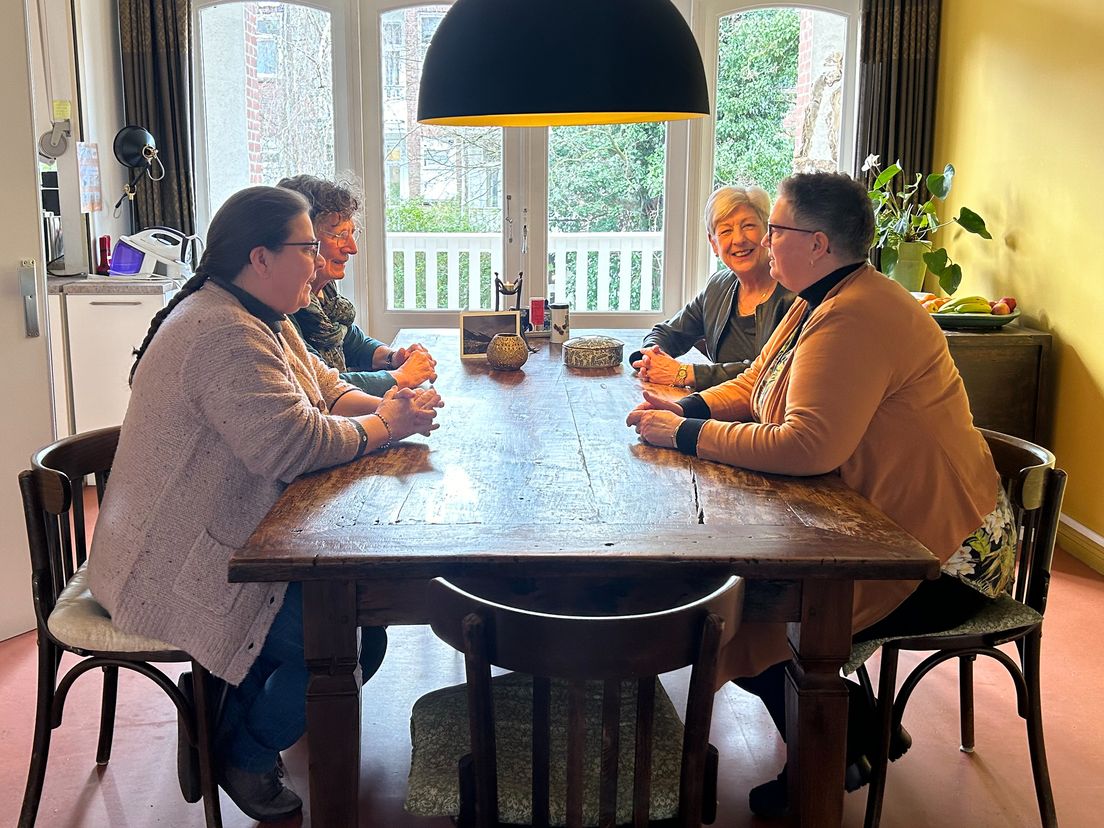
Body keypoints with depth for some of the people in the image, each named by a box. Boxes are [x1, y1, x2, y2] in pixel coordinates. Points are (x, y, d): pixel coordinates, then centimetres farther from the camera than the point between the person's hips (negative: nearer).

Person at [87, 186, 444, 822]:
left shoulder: (263, 319, 11)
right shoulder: (225, 334, -25)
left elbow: (322, 387, 16)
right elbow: (292, 446, -31)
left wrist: (387, 406, -5)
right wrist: (383, 427, -16)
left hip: (227, 538, 11)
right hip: (178, 569, -11)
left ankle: (244, 708, 23)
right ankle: (246, 755, 11)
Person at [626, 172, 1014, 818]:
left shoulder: (854, 317, -25)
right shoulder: (821, 302, 10)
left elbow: (807, 447, -34)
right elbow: (751, 388, 17)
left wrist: (687, 436, -24)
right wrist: (688, 408, -4)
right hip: (880, 527, 10)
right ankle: (858, 731, 18)